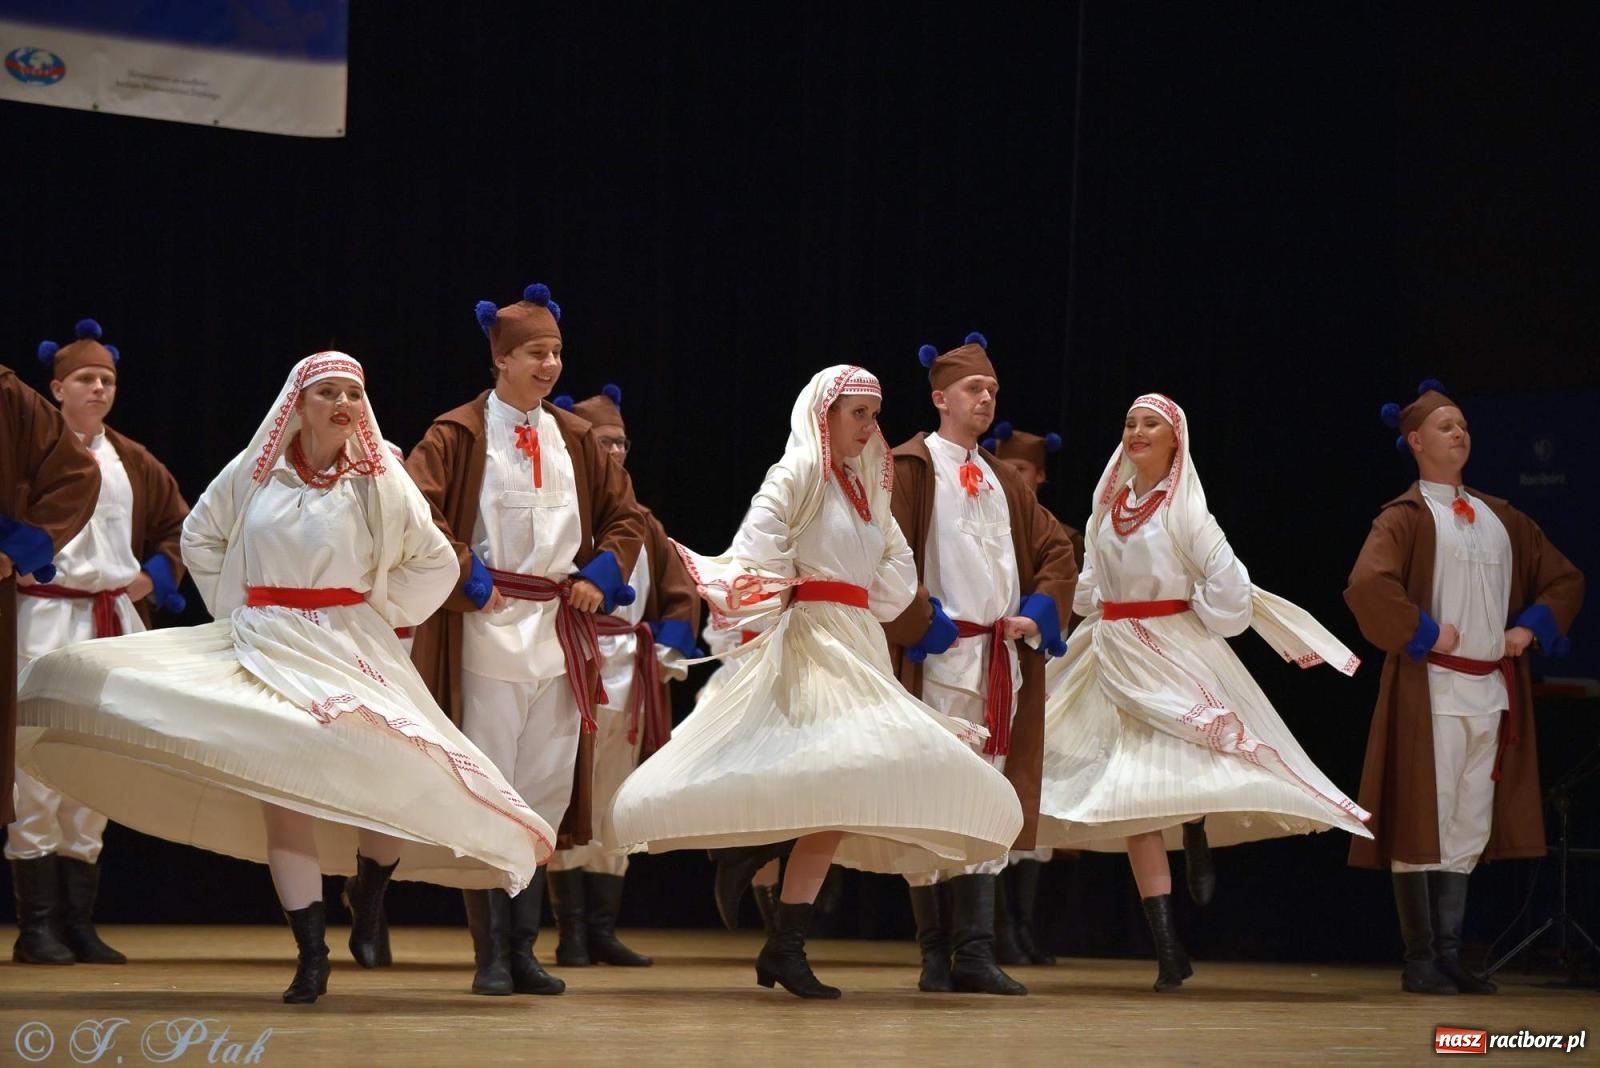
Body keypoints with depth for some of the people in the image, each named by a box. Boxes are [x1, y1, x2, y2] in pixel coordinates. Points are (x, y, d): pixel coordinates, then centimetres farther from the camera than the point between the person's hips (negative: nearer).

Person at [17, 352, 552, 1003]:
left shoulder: (378, 479, 1)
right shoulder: (254, 472, 4)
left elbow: (437, 564, 7)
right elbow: (200, 536, 19)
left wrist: (382, 616, 3)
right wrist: (232, 610, 12)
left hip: (348, 650, -1)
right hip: (265, 649, 1)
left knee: (388, 778, -20)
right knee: (280, 786, -9)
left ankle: (369, 900, 11)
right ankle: (311, 957, -5)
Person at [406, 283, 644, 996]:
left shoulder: (575, 439, 13)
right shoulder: (458, 435, -3)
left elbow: (625, 516, 20)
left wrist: (603, 573, 4)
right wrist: (466, 576, -16)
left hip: (560, 630, 5)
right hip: (489, 627, -5)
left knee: (548, 791, 7)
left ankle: (523, 949, 15)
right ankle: (491, 955, 1)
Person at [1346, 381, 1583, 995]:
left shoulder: (1502, 521, 15)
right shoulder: (1405, 517, -4)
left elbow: (1565, 580, 22)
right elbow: (1367, 586, -21)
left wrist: (1531, 628, 6)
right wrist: (1426, 634, -15)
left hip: (1491, 691, 6)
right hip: (1432, 690, -6)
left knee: (1468, 829, 7)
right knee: (1423, 826, -4)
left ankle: (1449, 955, 12)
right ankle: (1420, 962, 1)